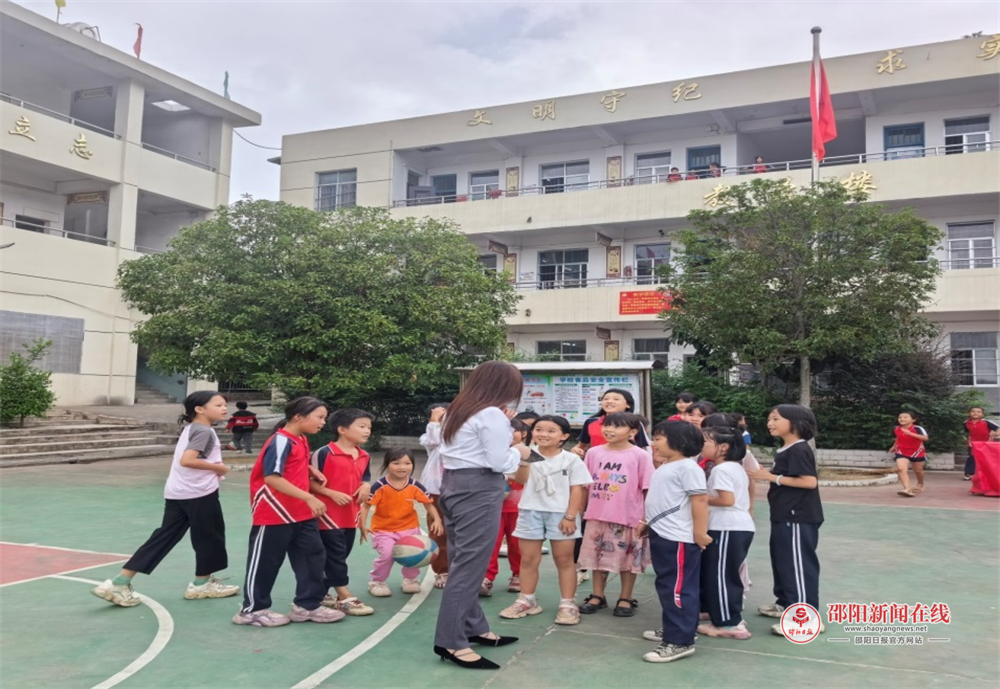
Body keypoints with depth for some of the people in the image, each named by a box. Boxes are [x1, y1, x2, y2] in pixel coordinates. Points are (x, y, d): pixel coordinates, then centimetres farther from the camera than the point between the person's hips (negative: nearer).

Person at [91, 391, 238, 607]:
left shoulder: (190, 428, 17)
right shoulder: (204, 431, -14)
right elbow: (187, 460, -25)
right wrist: (217, 468, -15)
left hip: (176, 493, 9)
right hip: (200, 493, -9)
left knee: (163, 538, 8)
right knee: (209, 535, 9)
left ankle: (120, 583, 4)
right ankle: (201, 583, 24)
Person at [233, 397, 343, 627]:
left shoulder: (301, 441, 7)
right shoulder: (281, 441, -20)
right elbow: (272, 477, -30)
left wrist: (312, 471, 5)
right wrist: (309, 498, -32)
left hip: (301, 513, 9)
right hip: (275, 514, -9)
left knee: (313, 555, 9)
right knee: (265, 561, 5)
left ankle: (308, 605, 20)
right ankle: (252, 610, 21)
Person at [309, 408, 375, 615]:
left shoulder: (364, 456, 7)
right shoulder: (325, 453, -15)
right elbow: (309, 481, -12)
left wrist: (366, 486, -2)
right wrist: (332, 494, -20)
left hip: (351, 514, 8)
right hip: (329, 513, -8)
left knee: (342, 555, 14)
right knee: (335, 556, -2)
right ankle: (345, 598, 4)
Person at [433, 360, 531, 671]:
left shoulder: (458, 411, 16)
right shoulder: (492, 414, -13)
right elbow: (499, 463, -14)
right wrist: (518, 452, 5)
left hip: (453, 485, 10)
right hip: (479, 491, -10)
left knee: (462, 561, 14)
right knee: (470, 564, -6)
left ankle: (473, 627, 24)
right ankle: (450, 641, -3)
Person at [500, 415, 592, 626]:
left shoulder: (571, 460, -3)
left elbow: (577, 490, -4)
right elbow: (520, 480, -11)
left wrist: (570, 516, -10)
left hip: (561, 514, -2)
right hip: (531, 512, 2)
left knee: (564, 559, 6)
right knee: (528, 559, 10)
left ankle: (567, 604, 13)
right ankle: (526, 601, 23)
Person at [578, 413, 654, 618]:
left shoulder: (640, 456, -8)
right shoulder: (593, 453, 2)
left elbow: (647, 489, -4)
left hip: (628, 517, -3)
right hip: (597, 516, 3)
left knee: (628, 558, 9)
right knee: (598, 557, 12)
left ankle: (626, 599, 23)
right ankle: (597, 596, 26)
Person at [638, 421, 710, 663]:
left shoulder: (687, 467, -16)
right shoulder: (663, 468, 16)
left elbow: (700, 500, -20)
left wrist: (700, 533, -21)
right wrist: (648, 523, 25)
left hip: (678, 539, -11)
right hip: (661, 536, 11)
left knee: (678, 589, -6)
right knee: (666, 586, 20)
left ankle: (680, 641, -1)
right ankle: (673, 628, 33)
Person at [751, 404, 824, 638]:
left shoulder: (799, 450, -18)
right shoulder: (783, 451, 13)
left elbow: (810, 481, -25)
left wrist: (774, 478, -22)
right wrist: (769, 477, 2)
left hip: (798, 518, -10)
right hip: (784, 516, 10)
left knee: (799, 564, -6)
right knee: (782, 559, 19)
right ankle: (785, 603, 32)